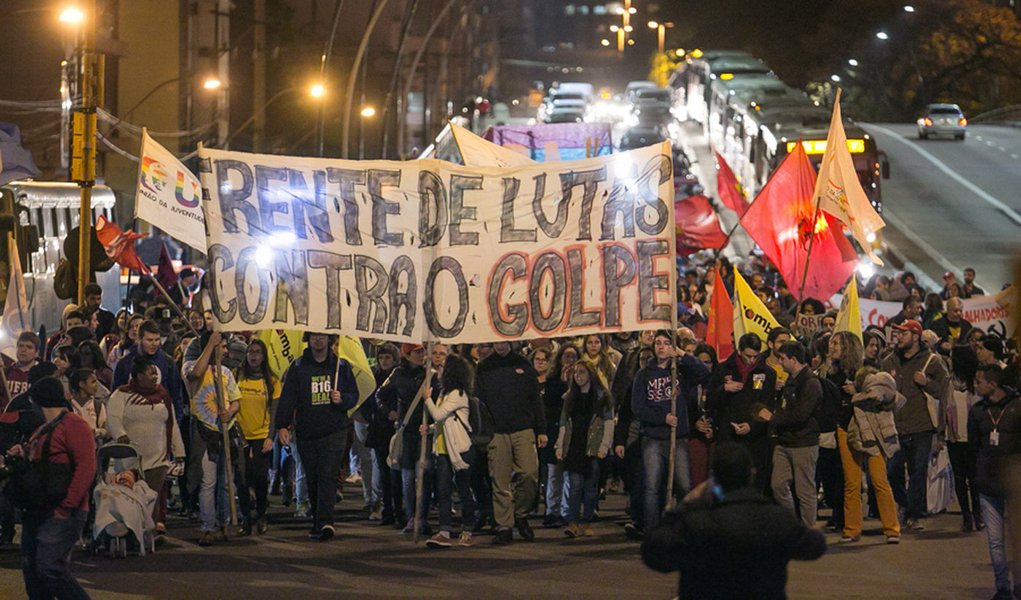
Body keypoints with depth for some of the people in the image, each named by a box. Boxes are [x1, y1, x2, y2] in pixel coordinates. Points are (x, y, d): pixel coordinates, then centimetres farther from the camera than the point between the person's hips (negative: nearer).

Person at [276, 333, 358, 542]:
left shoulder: (341, 366, 7)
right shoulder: (299, 367, 7)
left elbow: (354, 396, 12)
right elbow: (287, 397, 1)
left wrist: (342, 399, -12)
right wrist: (282, 425, -10)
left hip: (334, 432, -2)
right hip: (306, 434, 2)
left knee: (328, 476, -16)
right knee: (312, 480, 7)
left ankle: (325, 522, -25)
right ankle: (318, 524, 18)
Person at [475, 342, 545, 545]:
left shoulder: (523, 365, 11)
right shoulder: (484, 368, 8)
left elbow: (536, 399, 12)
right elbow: (478, 401, 6)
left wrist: (541, 430, 6)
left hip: (523, 430, 1)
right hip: (496, 433, -1)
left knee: (529, 473, -12)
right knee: (500, 482, -2)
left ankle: (521, 514, 10)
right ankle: (504, 527, 3)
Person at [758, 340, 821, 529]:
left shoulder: (810, 383, -13)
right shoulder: (790, 381, 16)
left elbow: (800, 415, -21)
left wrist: (773, 418, -10)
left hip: (804, 444, -8)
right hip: (784, 442, 9)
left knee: (805, 490, -3)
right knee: (778, 485, 5)